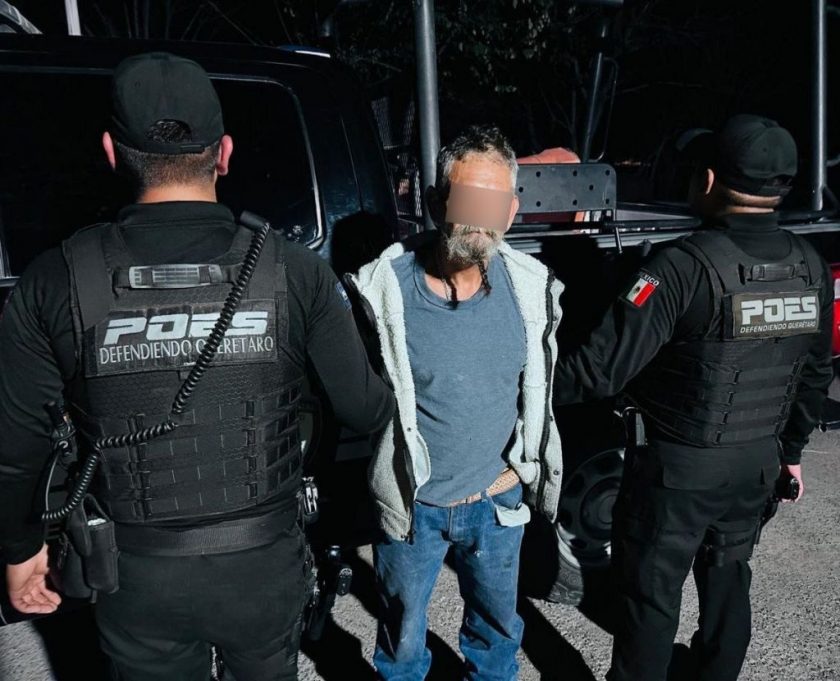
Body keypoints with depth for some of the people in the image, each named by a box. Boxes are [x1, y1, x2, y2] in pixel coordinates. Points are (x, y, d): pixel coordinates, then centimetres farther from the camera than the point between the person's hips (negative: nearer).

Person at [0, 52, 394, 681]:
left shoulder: (55, 282, -13)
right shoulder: (294, 270, -13)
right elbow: (364, 410, -6)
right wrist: (396, 401, 18)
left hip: (137, 578, 0)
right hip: (266, 564, 1)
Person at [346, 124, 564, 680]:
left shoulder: (531, 286, -9)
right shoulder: (385, 288, -20)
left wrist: (522, 468, 11)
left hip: (497, 499, 3)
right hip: (411, 505, -3)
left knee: (498, 627, 26)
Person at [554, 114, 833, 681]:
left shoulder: (687, 266, -24)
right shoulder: (810, 267, -1)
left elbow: (606, 364, -27)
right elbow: (815, 374, 10)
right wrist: (790, 451, 22)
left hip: (678, 465, -7)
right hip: (758, 463, 7)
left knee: (651, 591, 10)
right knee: (727, 577, 25)